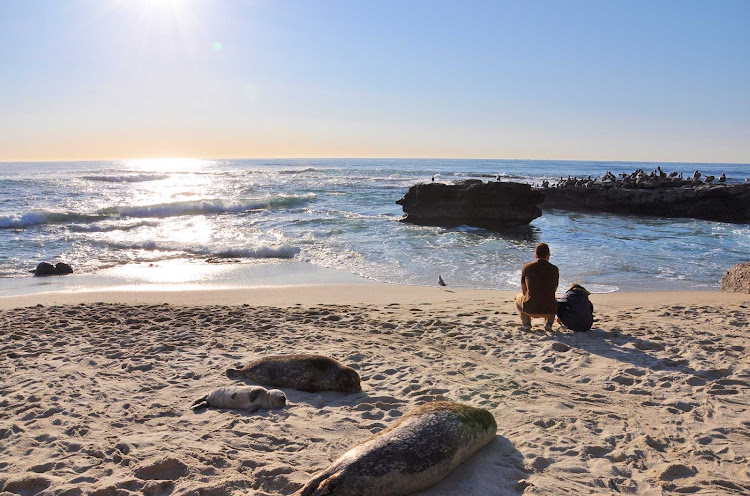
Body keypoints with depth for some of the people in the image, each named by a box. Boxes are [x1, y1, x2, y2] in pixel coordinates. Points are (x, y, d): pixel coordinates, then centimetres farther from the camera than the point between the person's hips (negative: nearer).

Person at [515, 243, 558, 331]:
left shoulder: (526, 267, 0)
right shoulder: (554, 269, 3)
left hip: (530, 310, -1)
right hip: (549, 311, 1)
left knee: (518, 297, 32)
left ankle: (526, 322, 14)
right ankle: (549, 322, 14)